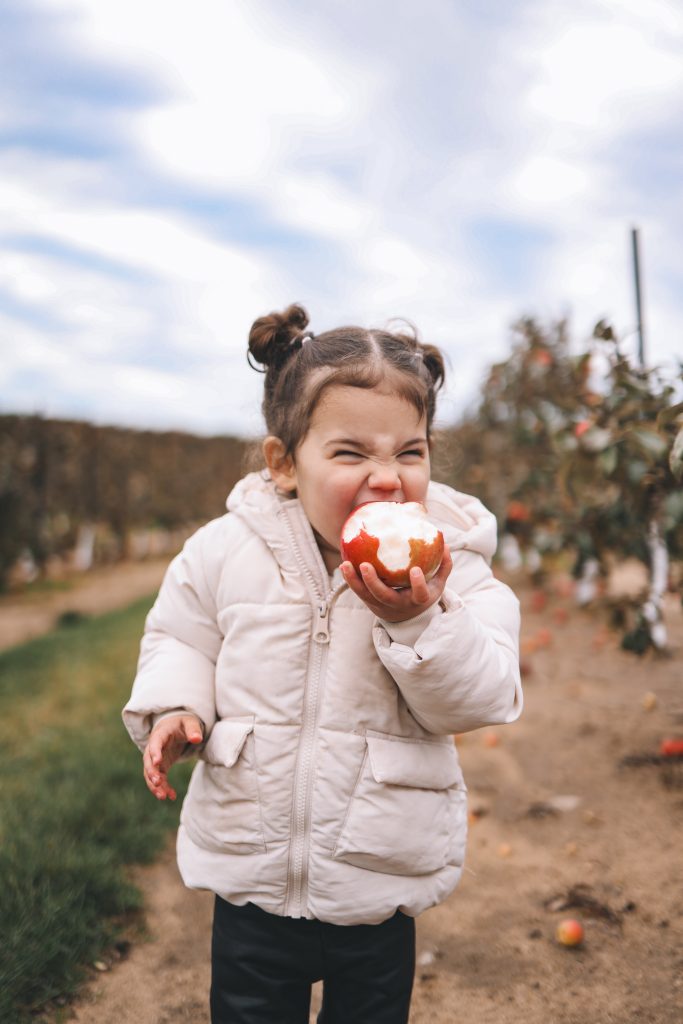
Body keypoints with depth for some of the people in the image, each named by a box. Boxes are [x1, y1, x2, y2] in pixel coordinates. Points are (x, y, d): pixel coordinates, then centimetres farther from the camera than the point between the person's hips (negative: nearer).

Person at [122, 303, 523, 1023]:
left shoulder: (451, 565, -13)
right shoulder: (226, 551, -11)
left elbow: (481, 700, -18)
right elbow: (182, 637, 5)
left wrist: (420, 620, -33)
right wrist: (175, 706, -13)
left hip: (381, 887, 0)